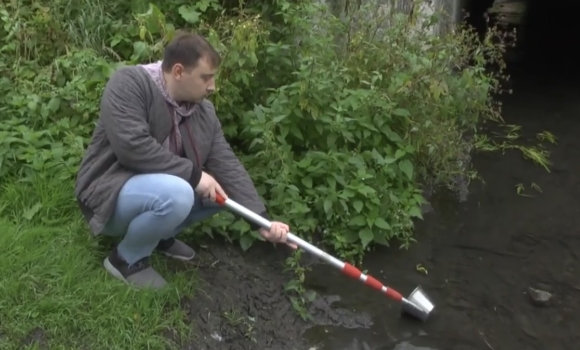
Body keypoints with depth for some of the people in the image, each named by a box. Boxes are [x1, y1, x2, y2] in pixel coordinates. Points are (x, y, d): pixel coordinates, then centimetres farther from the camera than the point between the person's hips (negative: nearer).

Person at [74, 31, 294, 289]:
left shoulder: (204, 111, -2)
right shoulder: (128, 84, -21)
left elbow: (227, 166, -4)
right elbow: (132, 146, -33)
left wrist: (261, 220, -13)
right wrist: (194, 174, -27)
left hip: (158, 187, 8)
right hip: (109, 193, -7)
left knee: (223, 189, -2)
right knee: (176, 194, -34)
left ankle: (160, 236, 12)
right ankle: (126, 258, -9)